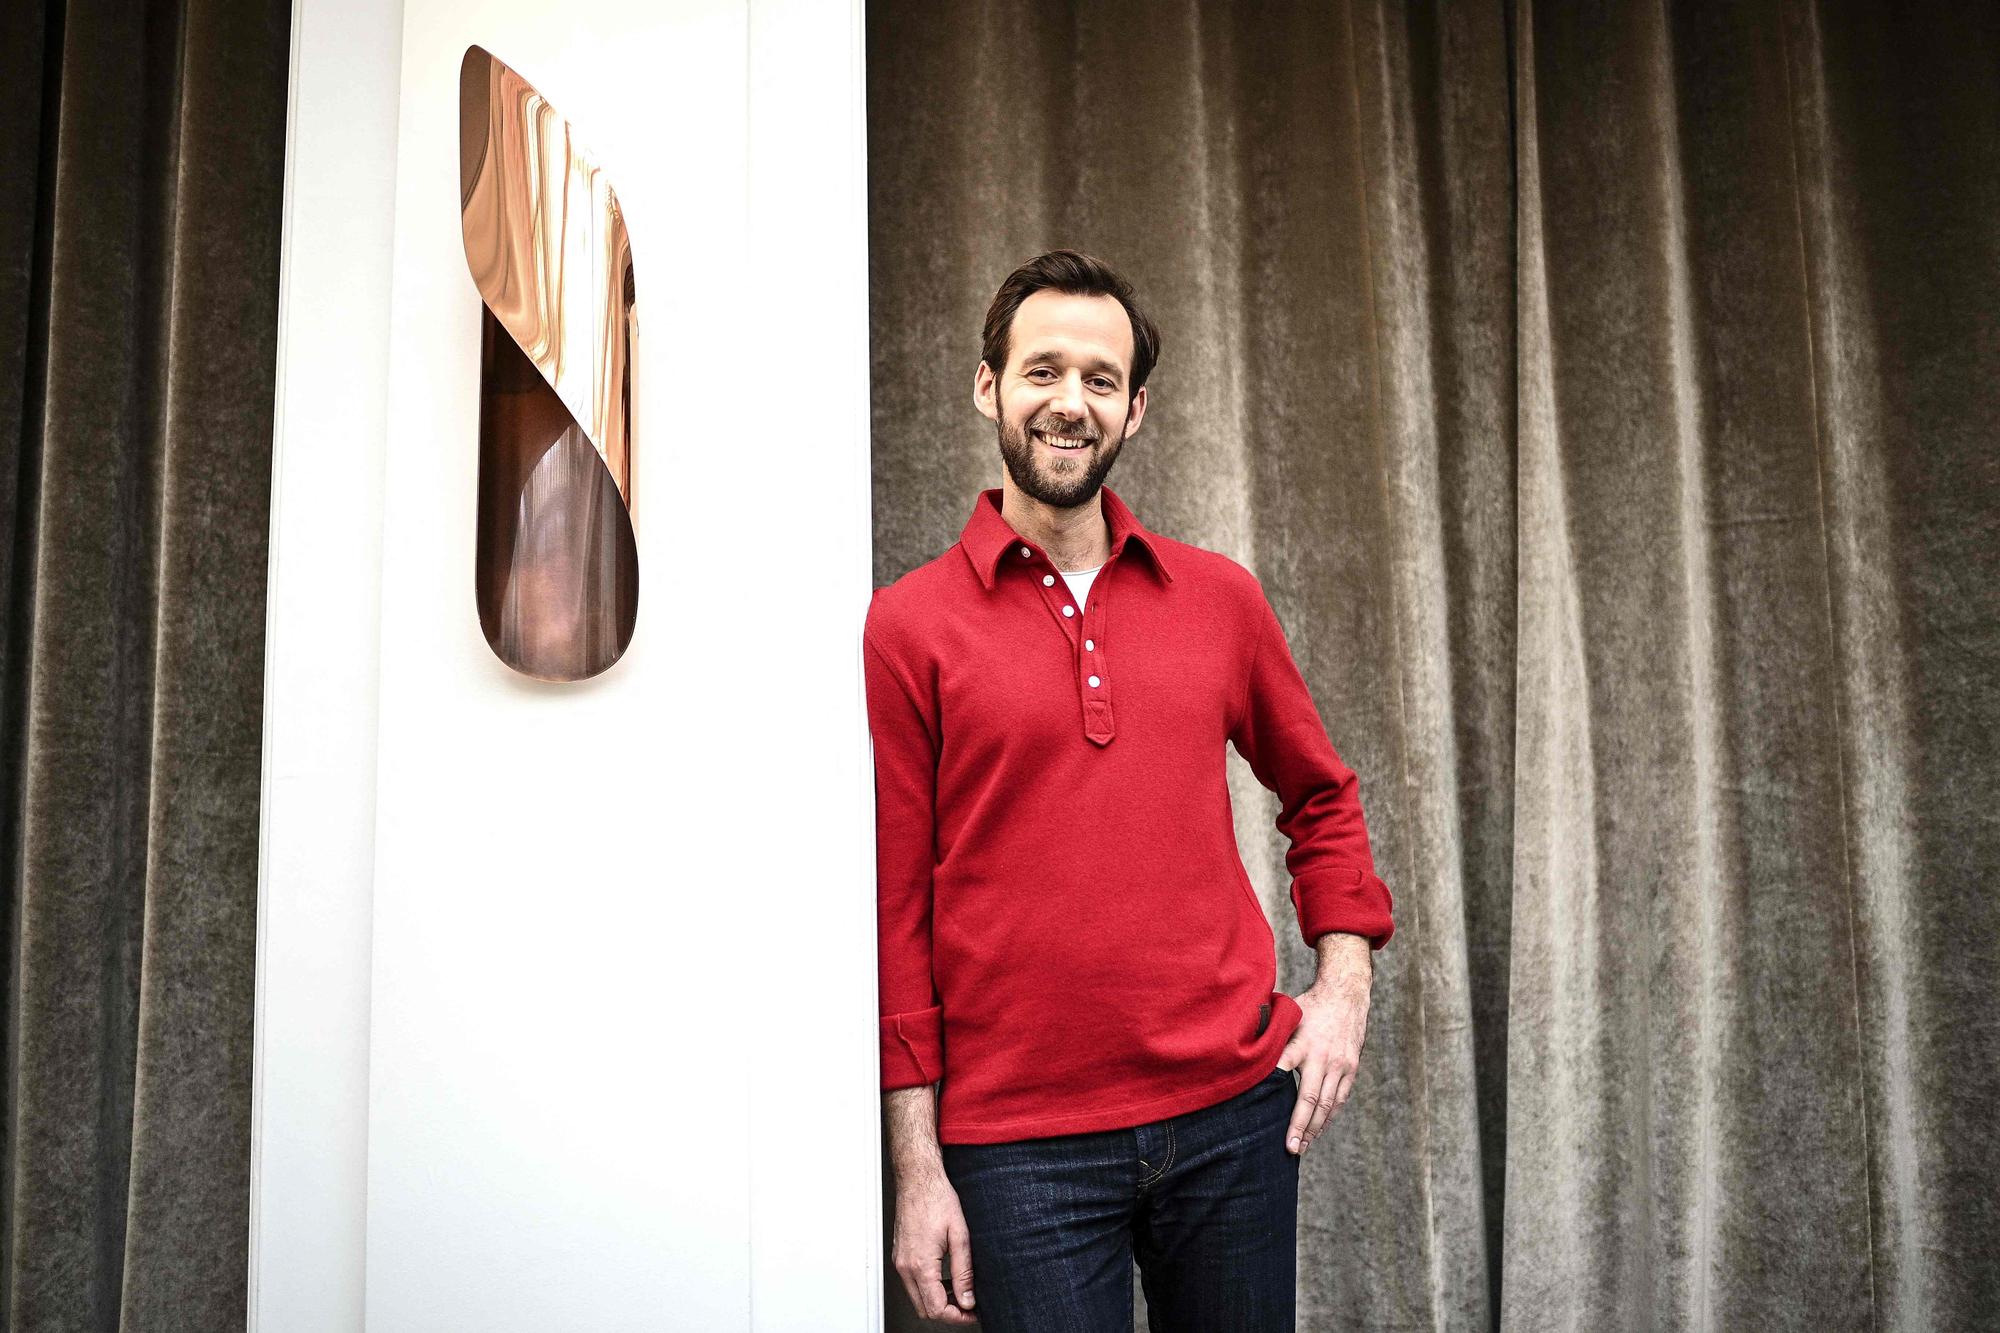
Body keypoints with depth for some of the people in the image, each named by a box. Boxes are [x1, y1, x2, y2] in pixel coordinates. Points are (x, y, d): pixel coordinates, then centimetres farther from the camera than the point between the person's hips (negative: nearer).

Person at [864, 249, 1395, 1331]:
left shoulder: (1220, 598, 4)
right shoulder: (905, 626, -5)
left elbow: (1321, 798, 18)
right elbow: (891, 909, -5)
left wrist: (1343, 982, 5)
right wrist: (916, 1167, -6)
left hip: (1235, 1112, 3)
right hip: (1021, 1141, -3)